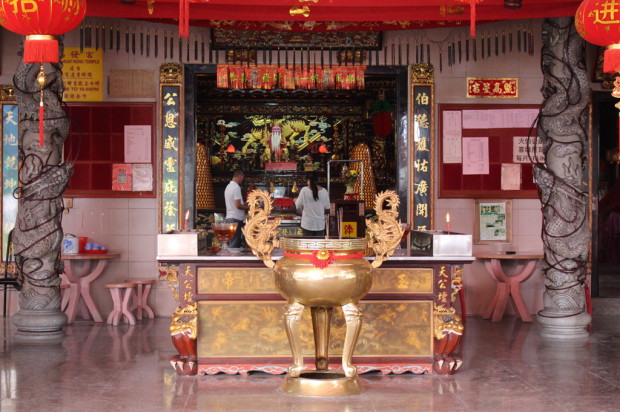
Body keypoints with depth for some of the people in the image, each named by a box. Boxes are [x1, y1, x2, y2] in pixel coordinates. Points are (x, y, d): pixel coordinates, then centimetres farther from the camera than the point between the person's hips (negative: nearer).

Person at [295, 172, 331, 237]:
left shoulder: (304, 190, -8)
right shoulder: (324, 191, -2)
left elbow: (298, 206, -1)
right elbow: (327, 207, 6)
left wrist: (295, 200, 21)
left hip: (307, 224, -2)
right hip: (320, 224, 2)